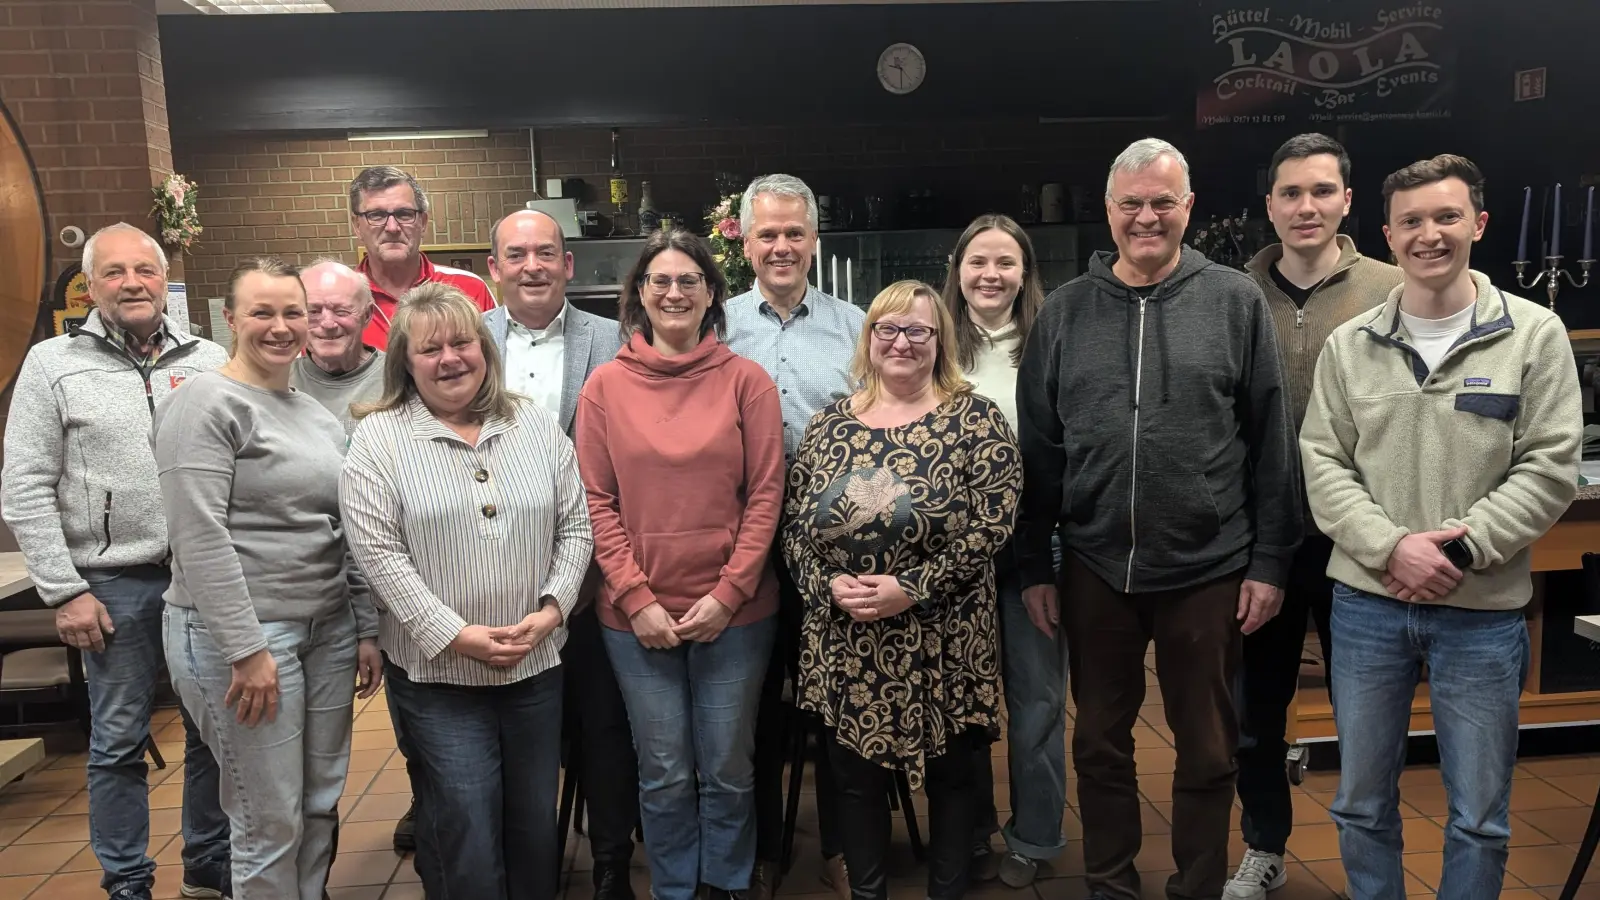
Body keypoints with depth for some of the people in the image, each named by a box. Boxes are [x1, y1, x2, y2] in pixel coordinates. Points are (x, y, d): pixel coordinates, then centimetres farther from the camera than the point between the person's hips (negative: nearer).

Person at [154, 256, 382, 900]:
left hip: (329, 630, 7)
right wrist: (247, 648, -18)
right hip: (240, 633, -7)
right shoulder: (205, 404, -9)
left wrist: (366, 629, 12)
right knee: (271, 822, 2)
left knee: (320, 806, 14)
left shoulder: (319, 415, 14)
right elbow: (200, 538, -16)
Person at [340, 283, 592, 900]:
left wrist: (552, 607, -7)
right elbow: (377, 551, -10)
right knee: (466, 838, 2)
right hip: (437, 672, -3)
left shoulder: (537, 426, 6)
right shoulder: (378, 438, -4)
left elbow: (574, 525, 6)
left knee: (537, 825, 15)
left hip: (537, 664, 4)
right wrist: (454, 634, -15)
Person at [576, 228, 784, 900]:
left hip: (734, 611, 0)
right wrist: (635, 598, -8)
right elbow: (596, 501, 0)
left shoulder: (746, 380, -1)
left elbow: (765, 494, -3)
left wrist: (728, 593, -9)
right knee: (664, 775, 11)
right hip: (637, 615, 1)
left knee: (728, 769, 12)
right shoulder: (605, 385, 1)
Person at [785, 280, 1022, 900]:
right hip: (844, 645, 3)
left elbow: (992, 525, -12)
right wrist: (827, 586, -11)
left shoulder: (975, 420, -5)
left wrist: (912, 589, -19)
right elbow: (793, 526, 6)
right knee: (855, 776, 14)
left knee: (950, 774, 13)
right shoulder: (828, 426, 6)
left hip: (943, 645, -3)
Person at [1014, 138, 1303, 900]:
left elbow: (1271, 441, 0)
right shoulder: (1064, 311, 3)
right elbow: (1037, 448, 4)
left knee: (1207, 750, 13)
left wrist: (1270, 559, -3)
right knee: (1100, 742, 14)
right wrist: (1034, 564, 3)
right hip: (1094, 570, 2)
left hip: (1209, 571, -1)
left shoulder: (1236, 301, -1)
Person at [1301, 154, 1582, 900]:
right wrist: (1390, 547, -14)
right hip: (1366, 601, 2)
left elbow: (1550, 468, -5)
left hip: (1482, 610, -1)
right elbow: (1323, 464, -1)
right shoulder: (1349, 345, 3)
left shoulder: (1534, 334, -1)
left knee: (1480, 813, 10)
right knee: (1361, 802, 14)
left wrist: (1460, 549, -15)